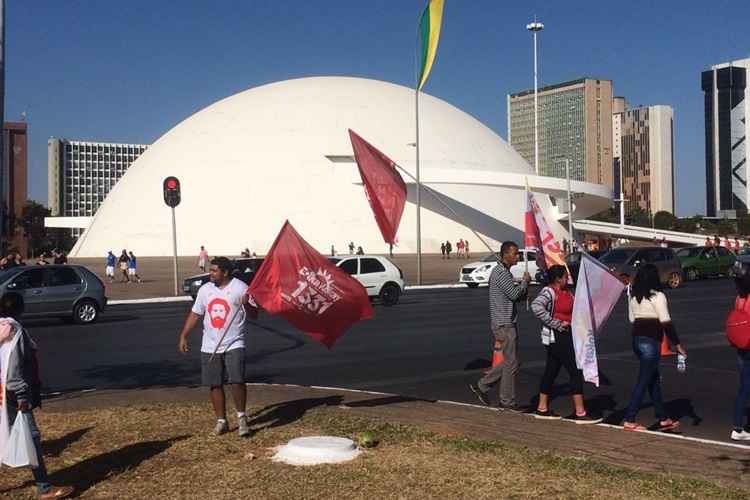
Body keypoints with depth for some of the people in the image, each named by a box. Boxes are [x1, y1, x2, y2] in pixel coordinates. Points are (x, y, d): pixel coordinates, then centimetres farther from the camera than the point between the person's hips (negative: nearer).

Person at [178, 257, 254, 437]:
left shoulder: (240, 288, -6)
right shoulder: (205, 289, 9)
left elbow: (254, 314, -7)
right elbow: (195, 314, 16)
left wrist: (246, 304, -28)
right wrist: (183, 336, 12)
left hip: (234, 345, -5)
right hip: (209, 347, 5)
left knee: (237, 380, -15)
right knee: (215, 385, 7)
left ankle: (241, 416, 6)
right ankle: (221, 421, 20)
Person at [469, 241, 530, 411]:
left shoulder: (505, 272, 18)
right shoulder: (501, 272, -15)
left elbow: (520, 296, 21)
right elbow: (514, 294, -21)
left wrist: (524, 284, 2)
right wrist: (525, 282, -4)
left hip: (507, 323, 10)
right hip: (504, 324, -10)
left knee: (509, 362, 15)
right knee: (511, 363, -3)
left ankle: (481, 386, 19)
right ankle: (507, 401, 6)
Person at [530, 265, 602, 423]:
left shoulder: (566, 292, 13)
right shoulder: (549, 292, -15)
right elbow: (536, 307, -32)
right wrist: (557, 324, -27)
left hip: (565, 336, 10)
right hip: (556, 337, -10)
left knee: (551, 371, 14)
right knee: (576, 372, -7)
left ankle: (542, 408, 23)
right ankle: (580, 413, -4)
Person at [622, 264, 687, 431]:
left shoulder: (633, 297, 8)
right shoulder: (658, 297, -11)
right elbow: (666, 323, -12)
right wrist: (677, 344, -8)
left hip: (637, 340, 7)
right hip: (651, 341, -7)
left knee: (654, 379, 16)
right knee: (643, 381, -2)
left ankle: (663, 419, 22)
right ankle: (629, 420, -1)